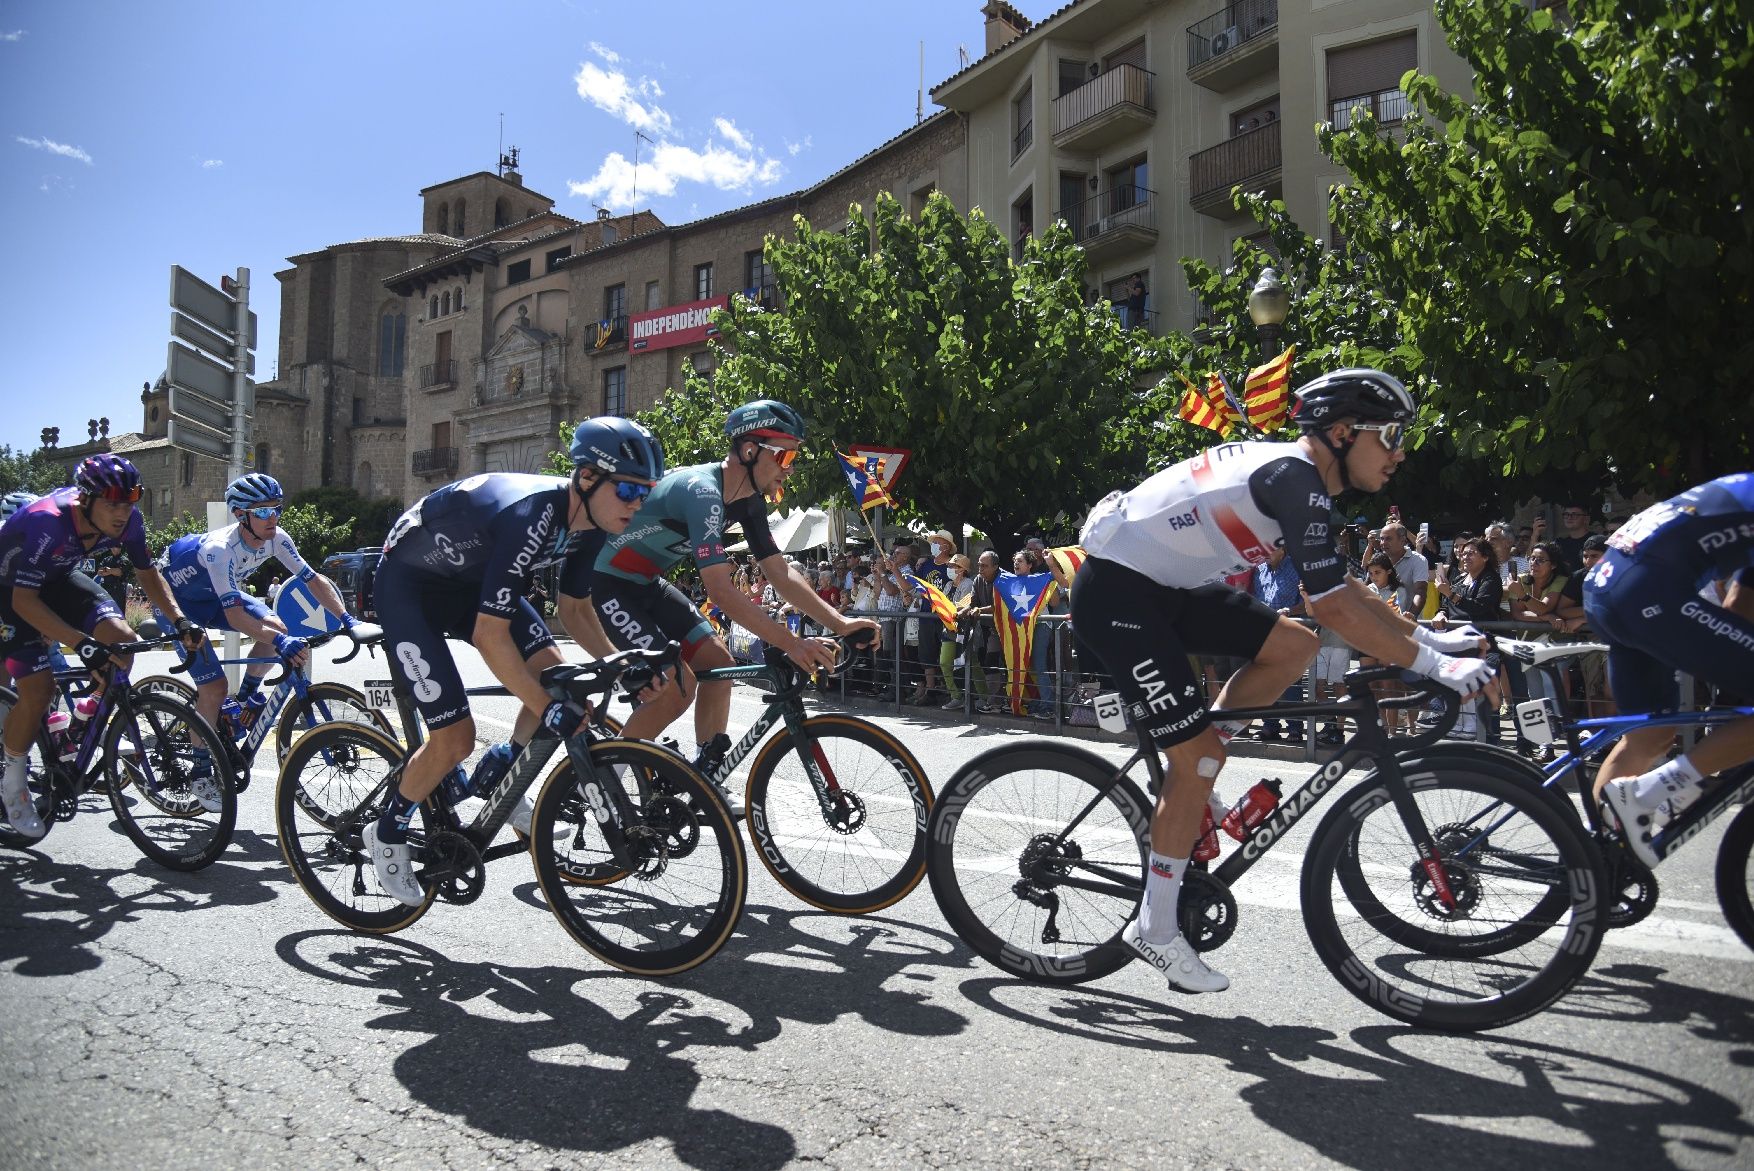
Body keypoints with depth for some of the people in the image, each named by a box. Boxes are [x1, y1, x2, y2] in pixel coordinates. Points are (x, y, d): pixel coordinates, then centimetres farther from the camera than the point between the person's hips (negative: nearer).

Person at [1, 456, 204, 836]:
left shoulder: (128, 520, -20)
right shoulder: (47, 522, -37)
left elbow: (147, 573, -4)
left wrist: (179, 620, -18)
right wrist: (82, 643, -44)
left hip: (58, 580, 5)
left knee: (121, 639, -18)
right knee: (37, 690, -13)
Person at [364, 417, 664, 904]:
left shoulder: (587, 520, -12)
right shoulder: (528, 516, -37)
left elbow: (575, 611, 2)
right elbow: (490, 635, -36)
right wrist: (547, 710, -37)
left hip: (473, 580, 7)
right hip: (409, 585, -7)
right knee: (455, 738, -10)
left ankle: (496, 777, 9)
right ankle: (388, 834, 16)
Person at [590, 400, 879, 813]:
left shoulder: (749, 500, -2)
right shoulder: (702, 491, -30)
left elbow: (780, 572, -2)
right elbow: (721, 591, -37)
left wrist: (839, 622, -12)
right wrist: (792, 643, -40)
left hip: (644, 582, 9)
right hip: (605, 581, -9)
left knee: (717, 660, 2)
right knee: (677, 685, -18)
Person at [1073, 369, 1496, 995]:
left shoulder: (1294, 478, 12)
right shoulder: (1294, 477, -18)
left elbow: (1345, 589, 18)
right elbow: (1335, 607, -23)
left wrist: (1428, 635, 12)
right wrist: (1434, 666, -17)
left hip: (1165, 587, 10)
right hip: (1115, 590, -9)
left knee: (1294, 646, 4)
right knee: (1200, 754, -7)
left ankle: (1183, 779, 11)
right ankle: (1155, 929, 5)